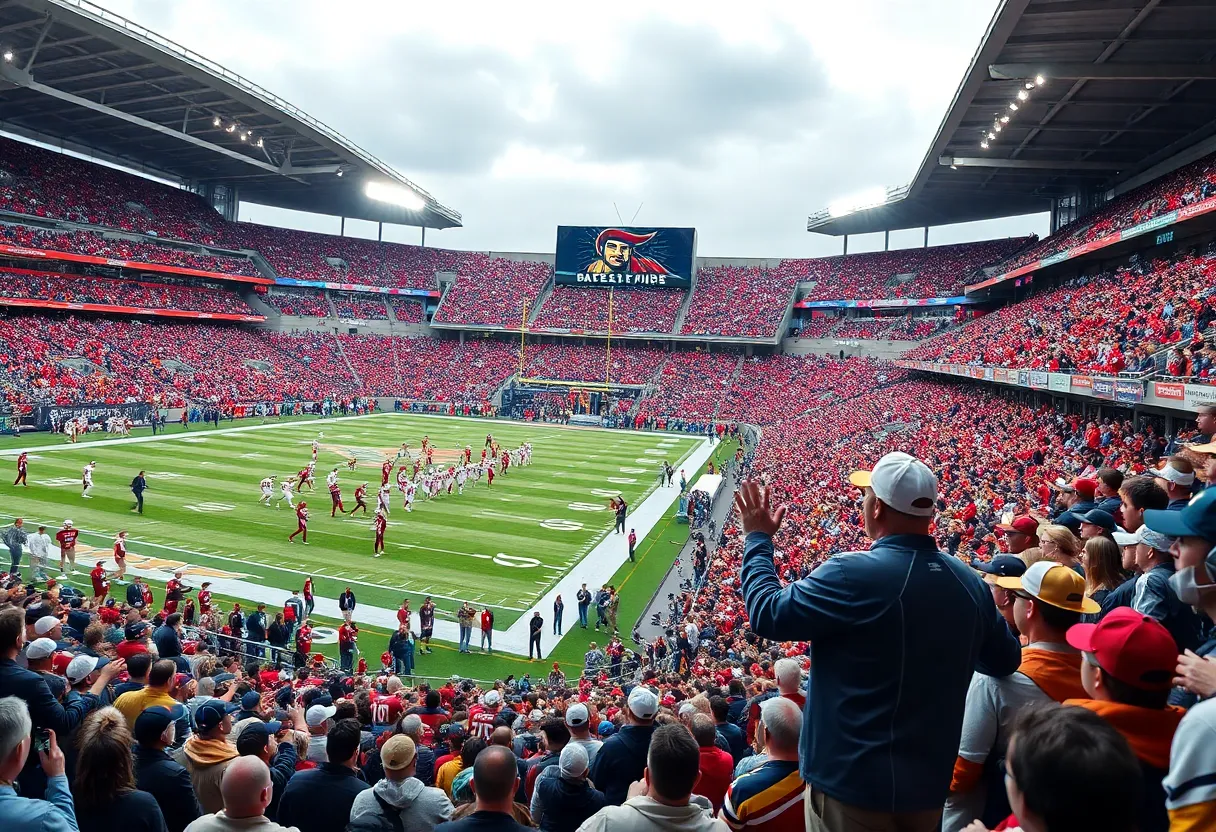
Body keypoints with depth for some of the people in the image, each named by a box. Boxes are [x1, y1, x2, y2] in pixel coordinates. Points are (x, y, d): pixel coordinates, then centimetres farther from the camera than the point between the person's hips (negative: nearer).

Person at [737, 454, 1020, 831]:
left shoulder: (853, 575, -24)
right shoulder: (970, 583, -4)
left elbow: (768, 615, -16)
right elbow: (1006, 660, 12)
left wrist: (758, 539, -4)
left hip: (853, 785, -6)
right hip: (929, 786, 6)